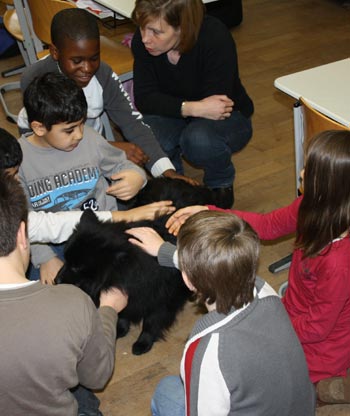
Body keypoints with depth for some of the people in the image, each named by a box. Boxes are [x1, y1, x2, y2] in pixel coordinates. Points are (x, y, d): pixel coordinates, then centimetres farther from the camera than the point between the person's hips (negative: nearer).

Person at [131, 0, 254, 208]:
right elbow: (144, 98, -21)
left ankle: (221, 183, -1)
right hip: (175, 117, 3)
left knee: (198, 140, -38)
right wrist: (191, 107, -34)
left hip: (226, 119, -3)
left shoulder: (216, 39, -29)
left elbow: (215, 105, -26)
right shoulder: (143, 40, -19)